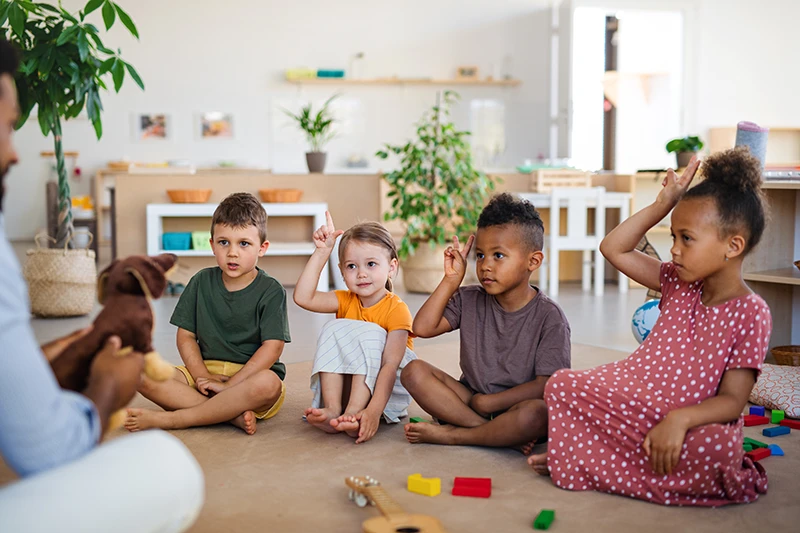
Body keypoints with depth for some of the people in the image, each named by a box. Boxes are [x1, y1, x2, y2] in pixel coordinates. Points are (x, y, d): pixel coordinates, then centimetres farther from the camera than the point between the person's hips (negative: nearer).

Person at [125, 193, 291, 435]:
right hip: (205, 370, 4)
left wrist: (229, 385, -19)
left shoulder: (271, 290, -4)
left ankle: (170, 419, -30)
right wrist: (202, 377, -10)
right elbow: (186, 336, 7)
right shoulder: (201, 282, 8)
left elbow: (272, 348, -13)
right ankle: (232, 415, -28)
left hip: (249, 375, -3)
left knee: (268, 384, -39)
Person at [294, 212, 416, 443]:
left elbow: (390, 365, -28)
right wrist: (322, 252, -16)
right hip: (345, 382, 5)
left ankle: (354, 412, -38)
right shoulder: (346, 301, 2)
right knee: (333, 329, -18)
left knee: (370, 334, -27)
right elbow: (303, 297, -15)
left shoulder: (397, 309, -17)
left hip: (388, 388, -5)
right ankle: (332, 409, -31)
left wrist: (373, 411, -41)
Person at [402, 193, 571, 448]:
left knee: (536, 413, -38)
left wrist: (487, 402, -16)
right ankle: (490, 432, -23)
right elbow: (423, 327, -7)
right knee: (414, 371, -16)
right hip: (470, 400, 4)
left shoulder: (549, 316, -9)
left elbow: (545, 385, -14)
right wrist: (451, 280, -6)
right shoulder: (469, 300, 4)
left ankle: (450, 434, -20)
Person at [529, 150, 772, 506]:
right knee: (562, 384, -13)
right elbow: (614, 249, 10)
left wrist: (679, 419, -31)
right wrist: (662, 205, 4)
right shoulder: (679, 284, 8)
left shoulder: (751, 313, -9)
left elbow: (732, 400, -14)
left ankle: (586, 465, -24)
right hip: (634, 404, 4)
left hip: (689, 424, -4)